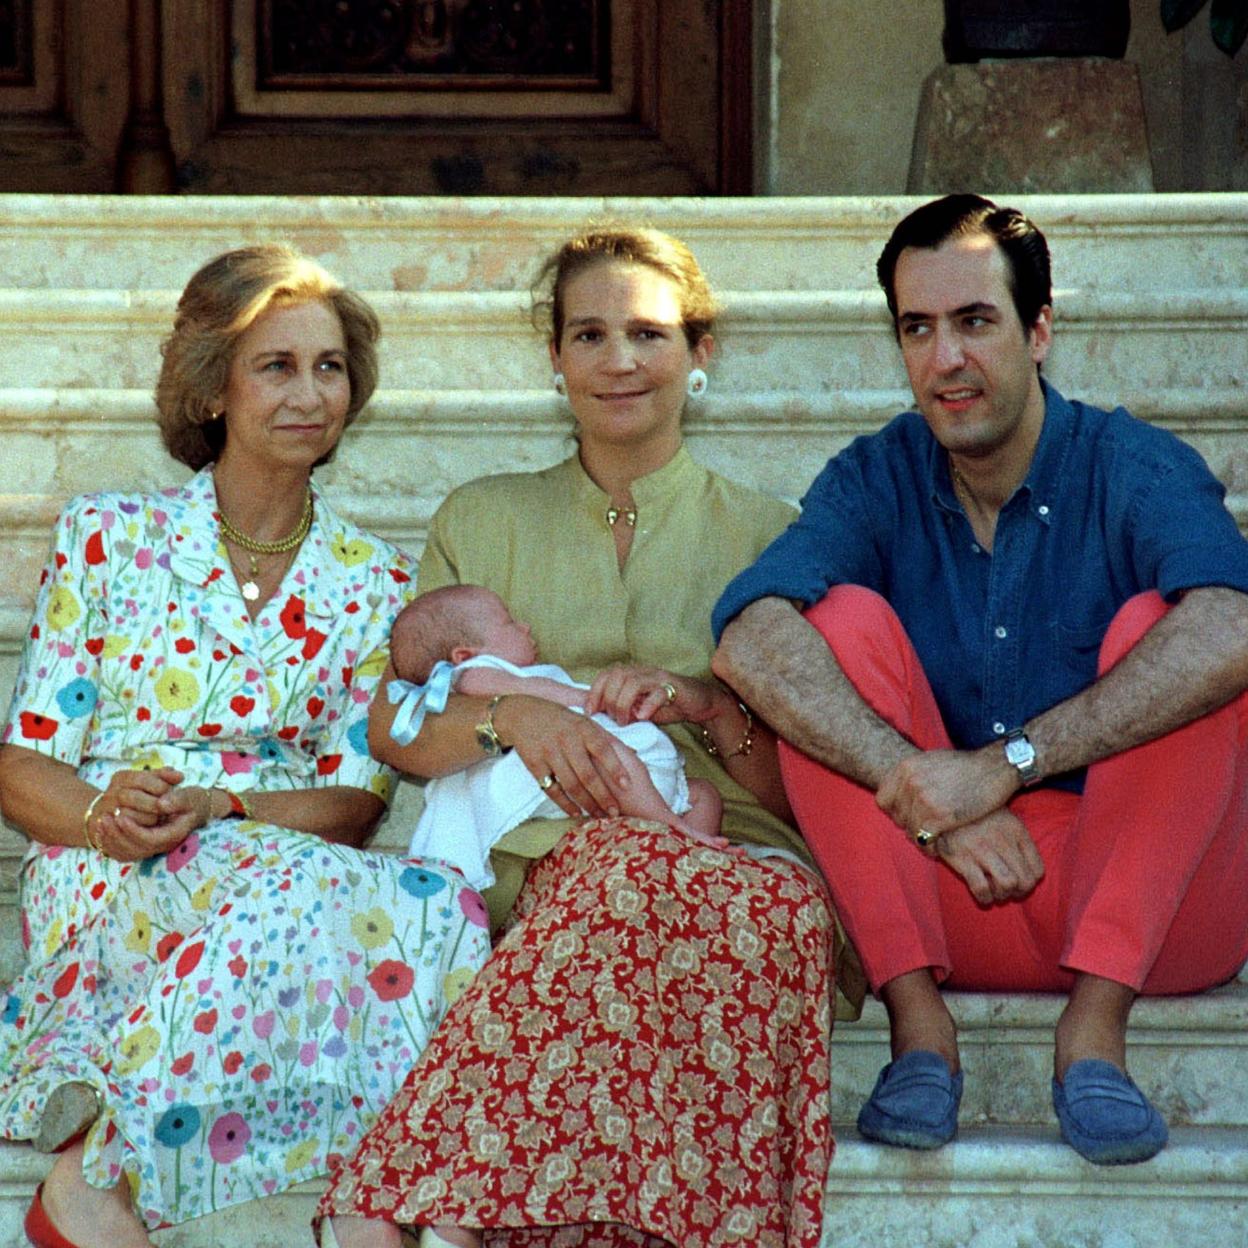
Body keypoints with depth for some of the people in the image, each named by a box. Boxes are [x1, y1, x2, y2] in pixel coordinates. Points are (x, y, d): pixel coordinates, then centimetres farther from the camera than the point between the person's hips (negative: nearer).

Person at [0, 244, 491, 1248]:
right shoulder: (110, 538, 9)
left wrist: (218, 807, -14)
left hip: (288, 871, 3)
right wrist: (107, 812, -18)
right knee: (307, 890, -36)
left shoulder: (374, 582, 15)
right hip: (112, 888, -3)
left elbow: (356, 803, 6)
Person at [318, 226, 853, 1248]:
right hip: (540, 855, 1)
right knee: (624, 866, -38)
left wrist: (703, 702, -8)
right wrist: (511, 714, -9)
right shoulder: (483, 521, 22)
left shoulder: (762, 533, 18)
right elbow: (395, 732, 12)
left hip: (734, 852, 0)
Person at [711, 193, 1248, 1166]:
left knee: (1157, 625, -22)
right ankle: (918, 1024, -21)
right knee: (844, 618, -14)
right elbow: (750, 642, -18)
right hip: (955, 905, 2)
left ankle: (1095, 1027, -26)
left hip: (1152, 904, -2)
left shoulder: (1134, 467, -6)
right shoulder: (876, 482, 3)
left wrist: (1006, 764, -34)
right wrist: (924, 796, -31)